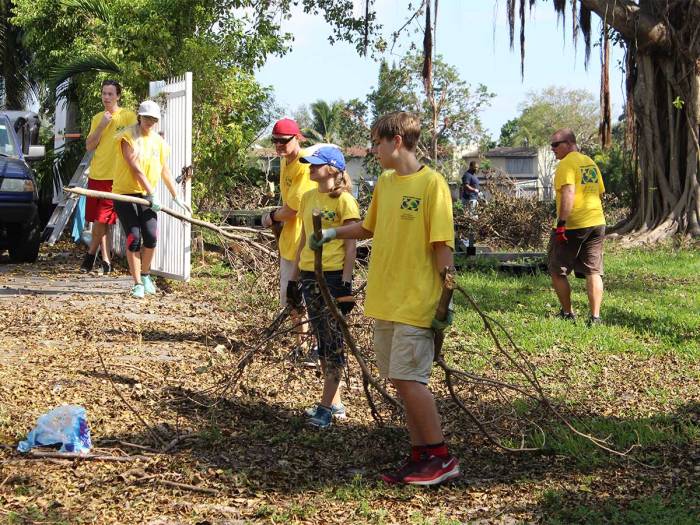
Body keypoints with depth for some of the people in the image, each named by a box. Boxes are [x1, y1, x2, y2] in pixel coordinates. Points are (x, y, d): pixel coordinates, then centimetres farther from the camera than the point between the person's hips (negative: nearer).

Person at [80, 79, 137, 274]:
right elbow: (89, 146, 6)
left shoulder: (128, 116, -4)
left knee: (101, 219, -8)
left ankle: (91, 254, 9)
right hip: (95, 175, 5)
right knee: (99, 220, 7)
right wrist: (101, 126, -6)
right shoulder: (97, 118, 13)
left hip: (113, 176, -5)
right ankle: (106, 260, 16)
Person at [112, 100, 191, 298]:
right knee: (134, 238, -11)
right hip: (126, 193, -4)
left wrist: (177, 198, 13)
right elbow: (136, 168, -17)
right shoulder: (128, 137, -9)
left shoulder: (158, 141, 8)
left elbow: (164, 172, 15)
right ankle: (137, 284, -3)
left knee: (151, 237, -9)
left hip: (147, 195, 4)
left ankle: (145, 275, 14)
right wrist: (152, 193, -23)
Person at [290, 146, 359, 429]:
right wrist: (295, 275, 16)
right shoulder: (308, 198, 11)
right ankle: (335, 402, 19)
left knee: (333, 340, -3)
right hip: (310, 275, 8)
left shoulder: (344, 200, -9)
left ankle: (326, 406, 0)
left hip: (334, 275, -8)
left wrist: (346, 281, -15)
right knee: (322, 340, 11)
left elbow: (351, 244, -10)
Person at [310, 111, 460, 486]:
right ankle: (421, 456, 16)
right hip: (383, 300, 8)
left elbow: (443, 244, -12)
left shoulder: (431, 183, -10)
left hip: (415, 302, -8)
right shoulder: (384, 184, 12)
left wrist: (444, 300, -15)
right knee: (401, 381, 9)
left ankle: (441, 457, 1)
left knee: (409, 379, -10)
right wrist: (334, 233, 15)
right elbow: (370, 228, 28)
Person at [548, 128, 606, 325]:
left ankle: (567, 313, 11)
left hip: (572, 226, -8)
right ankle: (595, 316, 1)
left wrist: (561, 223, -27)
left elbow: (568, 194, -24)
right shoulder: (591, 163, 15)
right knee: (593, 272, 7)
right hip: (596, 223, 8)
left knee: (557, 271, 7)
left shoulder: (566, 164, -12)